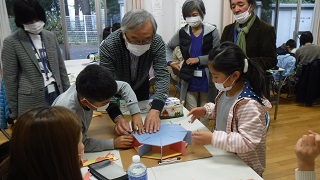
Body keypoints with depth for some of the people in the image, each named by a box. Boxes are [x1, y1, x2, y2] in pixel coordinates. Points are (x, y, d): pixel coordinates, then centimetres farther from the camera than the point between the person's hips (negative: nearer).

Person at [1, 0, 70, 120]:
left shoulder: (51, 37, 7)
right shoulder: (12, 42, -5)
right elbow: (10, 78, -3)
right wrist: (14, 111, -2)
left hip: (56, 94, 4)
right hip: (32, 101, -3)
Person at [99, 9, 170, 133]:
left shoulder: (157, 43, -30)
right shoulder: (108, 46, -36)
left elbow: (162, 75, -35)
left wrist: (155, 109, -51)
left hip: (141, 86, 2)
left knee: (143, 124, 21)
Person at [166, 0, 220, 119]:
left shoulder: (212, 31, -5)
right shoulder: (182, 32, 1)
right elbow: (168, 47, 14)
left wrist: (198, 59, -14)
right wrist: (170, 62, -1)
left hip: (207, 80, -1)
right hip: (189, 80, 2)